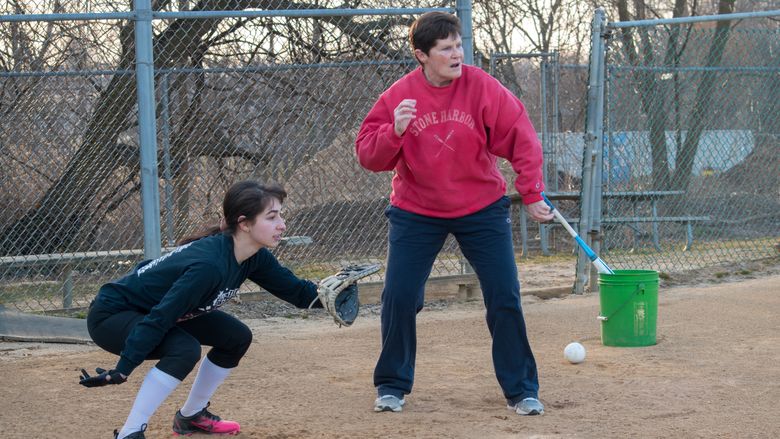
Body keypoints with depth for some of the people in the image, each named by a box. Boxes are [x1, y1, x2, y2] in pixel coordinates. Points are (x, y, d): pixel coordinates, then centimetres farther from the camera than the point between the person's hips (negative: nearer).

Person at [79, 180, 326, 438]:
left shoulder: (255, 258, -9)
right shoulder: (209, 265, -35)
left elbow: (296, 291, 1)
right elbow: (158, 321, -34)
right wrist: (121, 371, -35)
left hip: (159, 305, 9)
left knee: (237, 338, 8)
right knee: (185, 349, -33)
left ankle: (192, 416, 23)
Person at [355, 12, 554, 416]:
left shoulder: (482, 87, -13)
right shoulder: (397, 97, -10)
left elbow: (522, 140, -10)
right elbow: (367, 155, -11)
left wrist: (532, 194, -13)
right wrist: (394, 131, -29)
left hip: (482, 208, 0)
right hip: (416, 211, 0)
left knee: (505, 297, -4)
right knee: (398, 298, -5)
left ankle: (520, 390, 10)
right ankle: (392, 386, 15)